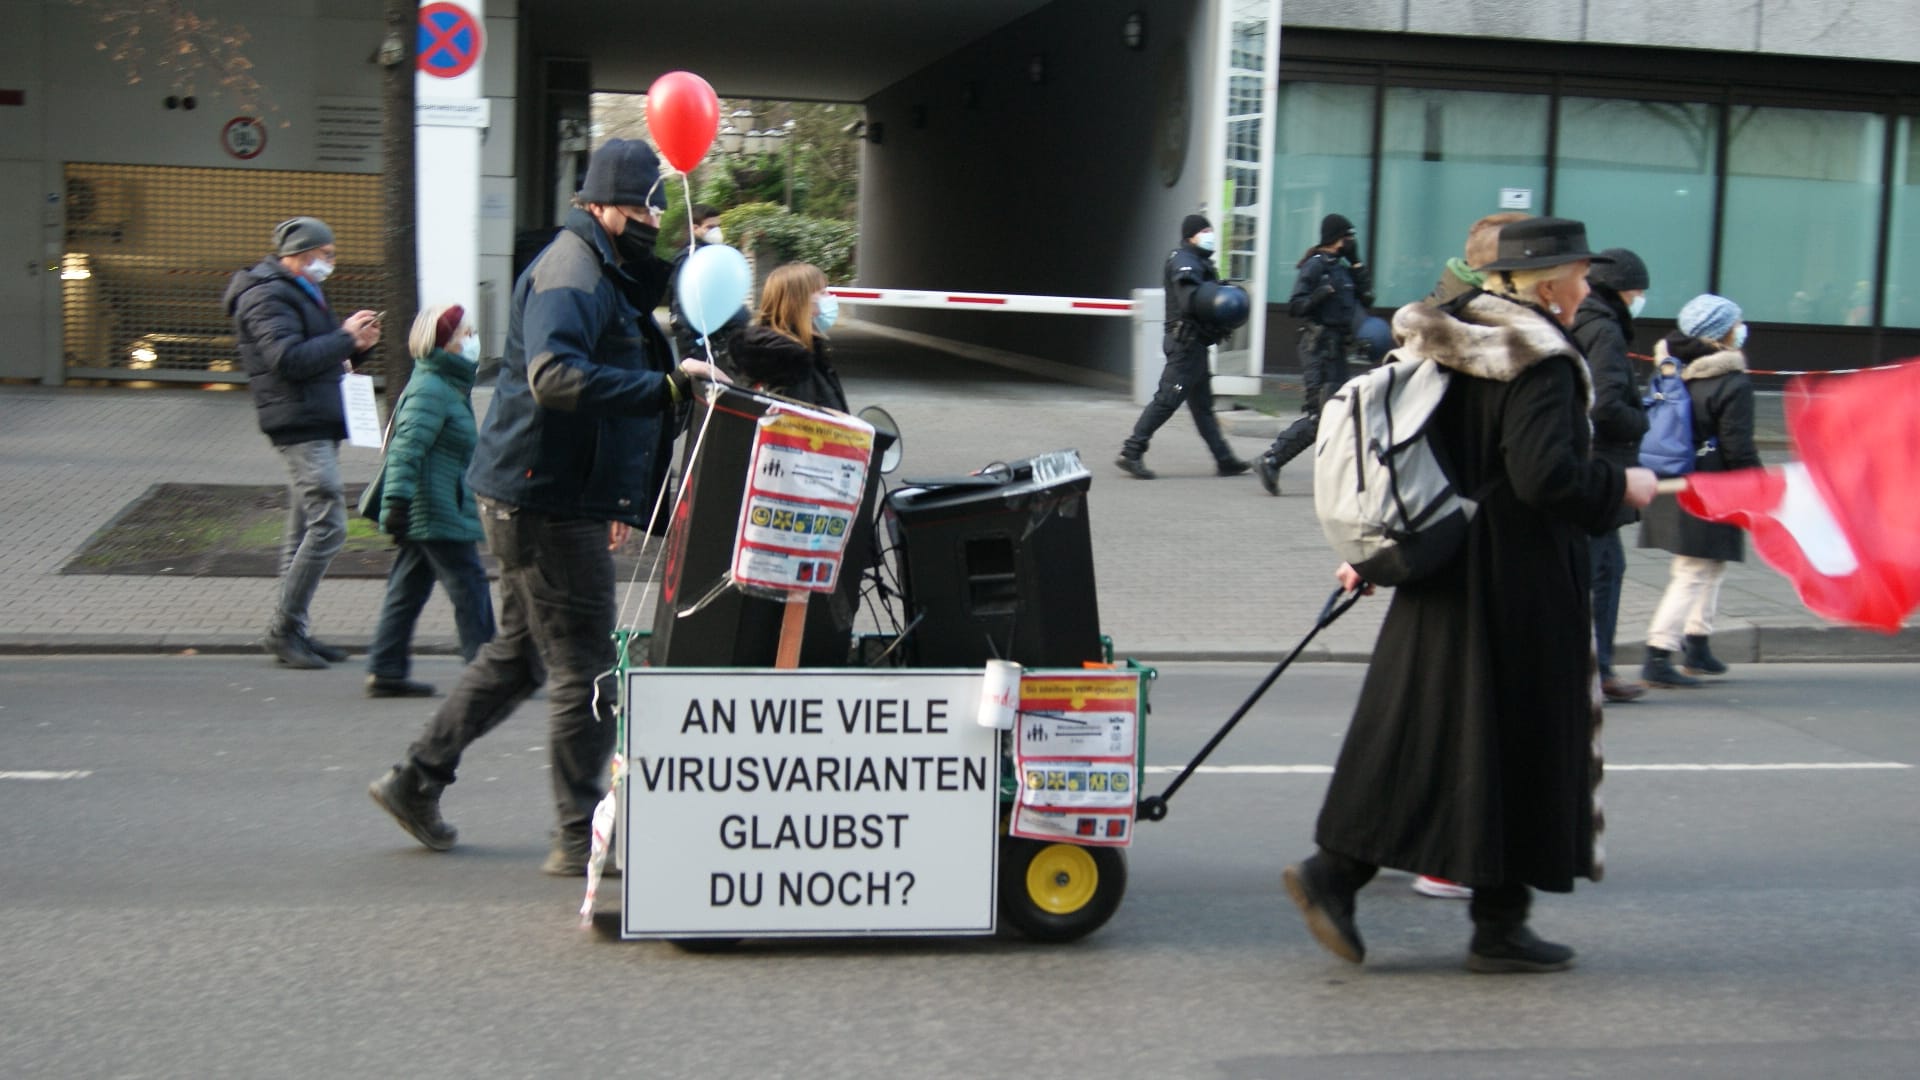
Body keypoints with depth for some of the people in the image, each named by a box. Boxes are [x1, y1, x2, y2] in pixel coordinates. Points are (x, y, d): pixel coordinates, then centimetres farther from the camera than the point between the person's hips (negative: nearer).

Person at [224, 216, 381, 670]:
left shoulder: (302, 293, 23)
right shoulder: (267, 297, -9)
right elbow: (290, 359, -22)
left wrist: (356, 347, 8)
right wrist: (345, 336, -19)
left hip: (320, 424, 11)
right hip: (299, 424, -10)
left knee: (303, 529, 10)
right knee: (328, 524, -15)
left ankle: (291, 631, 14)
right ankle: (284, 627, -9)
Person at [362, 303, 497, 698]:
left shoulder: (450, 386, 19)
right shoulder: (430, 390, -15)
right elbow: (406, 447, -24)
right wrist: (398, 499, -31)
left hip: (421, 515, 11)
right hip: (437, 513, -11)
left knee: (408, 588, 10)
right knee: (469, 585, -5)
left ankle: (385, 670, 13)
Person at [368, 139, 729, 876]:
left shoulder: (603, 274, 18)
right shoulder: (571, 275, -15)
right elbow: (554, 374, -32)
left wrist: (611, 501, 28)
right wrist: (664, 387, -36)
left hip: (552, 498, 11)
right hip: (547, 502, -11)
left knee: (519, 652, 20)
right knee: (583, 669, -4)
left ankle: (417, 780, 29)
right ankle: (581, 837, 4)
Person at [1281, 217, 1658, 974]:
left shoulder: (1445, 346, 10)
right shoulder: (1539, 361, -15)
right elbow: (1544, 475, -24)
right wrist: (1621, 486, -7)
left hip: (1441, 569, 8)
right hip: (1518, 581, -8)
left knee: (1415, 727, 11)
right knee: (1514, 740, 2)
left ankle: (1335, 871, 4)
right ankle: (1498, 928, 11)